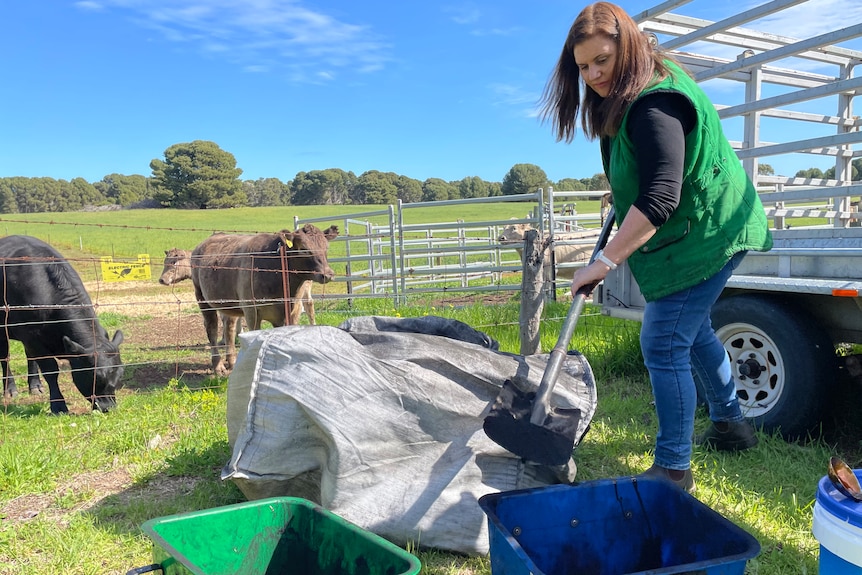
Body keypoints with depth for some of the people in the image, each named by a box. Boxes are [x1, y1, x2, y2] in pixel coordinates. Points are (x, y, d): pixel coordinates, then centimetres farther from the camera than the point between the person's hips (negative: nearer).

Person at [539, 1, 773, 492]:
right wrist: (622, 187, 16)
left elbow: (659, 199, -33)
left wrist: (604, 261, -33)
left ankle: (673, 470, 2)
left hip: (702, 237, -11)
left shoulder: (654, 105, -26)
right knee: (691, 330, 23)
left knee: (663, 345, -9)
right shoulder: (644, 87, 7)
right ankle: (731, 424, 40)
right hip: (709, 231, 11)